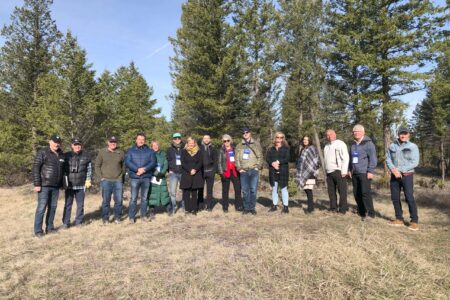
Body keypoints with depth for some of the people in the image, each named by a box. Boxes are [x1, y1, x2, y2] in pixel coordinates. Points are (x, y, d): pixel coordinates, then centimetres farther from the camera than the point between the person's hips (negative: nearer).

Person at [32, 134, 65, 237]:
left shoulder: (61, 155, 12)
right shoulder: (42, 153, -6)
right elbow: (35, 169, -9)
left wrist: (62, 183, 15)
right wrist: (37, 184, -14)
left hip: (56, 186, 6)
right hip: (44, 185, -6)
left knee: (53, 207, 11)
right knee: (41, 208, -3)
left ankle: (50, 227, 21)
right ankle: (38, 230, 5)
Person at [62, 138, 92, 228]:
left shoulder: (85, 156, 4)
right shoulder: (66, 156, 1)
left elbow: (89, 169, 7)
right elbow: (62, 169, 4)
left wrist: (88, 180, 0)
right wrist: (63, 181, 0)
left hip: (81, 185, 1)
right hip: (69, 185, -1)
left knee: (80, 204, 9)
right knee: (68, 204, 5)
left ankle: (79, 221, 21)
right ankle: (65, 222, 16)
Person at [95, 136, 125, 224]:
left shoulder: (121, 153, 6)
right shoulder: (102, 152, 2)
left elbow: (124, 166, 14)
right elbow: (97, 165, 5)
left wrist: (122, 176, 6)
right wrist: (101, 177, -2)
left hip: (118, 181, 1)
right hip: (106, 181, -1)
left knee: (119, 200, 3)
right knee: (106, 200, 3)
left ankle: (117, 217, 17)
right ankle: (105, 218, 15)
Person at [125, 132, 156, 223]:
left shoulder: (149, 151, 9)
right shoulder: (131, 151, 6)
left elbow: (153, 162, 0)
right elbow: (127, 162, -5)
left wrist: (144, 169, -15)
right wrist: (137, 169, -18)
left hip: (146, 177, 2)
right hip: (134, 178, -2)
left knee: (144, 198, 9)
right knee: (133, 198, -2)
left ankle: (143, 215, 19)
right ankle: (131, 217, 8)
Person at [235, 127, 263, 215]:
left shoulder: (256, 144, 8)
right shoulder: (239, 146, 12)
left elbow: (260, 156, 4)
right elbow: (237, 158, 9)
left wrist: (258, 167, -7)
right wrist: (239, 168, -2)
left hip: (254, 171, -1)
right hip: (244, 171, 2)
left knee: (253, 190, -2)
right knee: (245, 190, 4)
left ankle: (252, 208, 8)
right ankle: (246, 208, 13)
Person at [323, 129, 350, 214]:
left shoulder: (340, 144, -3)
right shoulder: (326, 146, 20)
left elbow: (345, 158, -10)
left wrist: (344, 171, -16)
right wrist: (325, 171, 15)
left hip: (339, 171, -7)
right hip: (329, 172, 7)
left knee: (342, 191, -2)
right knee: (331, 191, 9)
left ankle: (343, 209, 4)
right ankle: (333, 208, 18)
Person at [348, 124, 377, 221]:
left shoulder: (368, 143, -5)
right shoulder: (353, 144, 17)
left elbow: (373, 158, -11)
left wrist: (370, 171, -17)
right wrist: (350, 169, 19)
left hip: (365, 173, -7)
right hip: (355, 173, 7)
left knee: (366, 193, -10)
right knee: (356, 193, 9)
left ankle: (370, 213, -1)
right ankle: (361, 212, 20)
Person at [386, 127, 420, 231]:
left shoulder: (413, 146, -1)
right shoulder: (392, 146, 8)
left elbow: (415, 162, -8)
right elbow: (388, 159, 2)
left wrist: (400, 170, -15)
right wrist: (394, 170, -15)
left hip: (406, 176, -4)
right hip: (394, 176, 4)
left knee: (409, 198, -8)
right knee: (395, 198, 7)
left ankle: (414, 221, 1)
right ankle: (399, 219, 19)